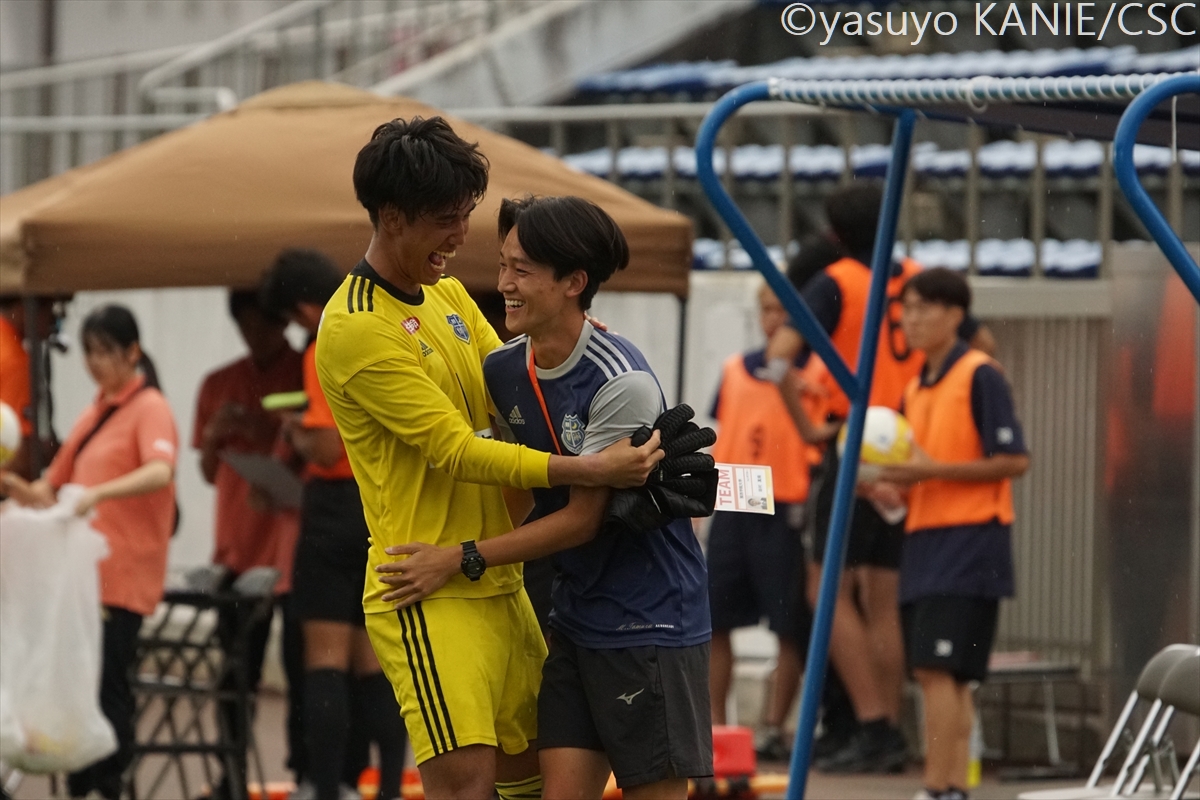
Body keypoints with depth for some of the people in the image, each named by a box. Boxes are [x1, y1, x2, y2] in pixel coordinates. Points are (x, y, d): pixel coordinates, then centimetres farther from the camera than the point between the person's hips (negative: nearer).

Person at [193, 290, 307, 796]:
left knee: (300, 668, -6)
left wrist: (275, 435, -16)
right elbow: (210, 473, 18)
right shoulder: (219, 385, 14)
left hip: (292, 540, -4)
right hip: (238, 546, 4)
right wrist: (214, 436, -3)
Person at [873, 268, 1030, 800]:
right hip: (924, 540, 9)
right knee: (941, 677, 8)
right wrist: (895, 480, 2)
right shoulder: (915, 389, 18)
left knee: (938, 670, -15)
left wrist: (933, 469, -18)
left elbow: (1014, 461, -13)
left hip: (969, 541, -9)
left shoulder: (980, 376, -7)